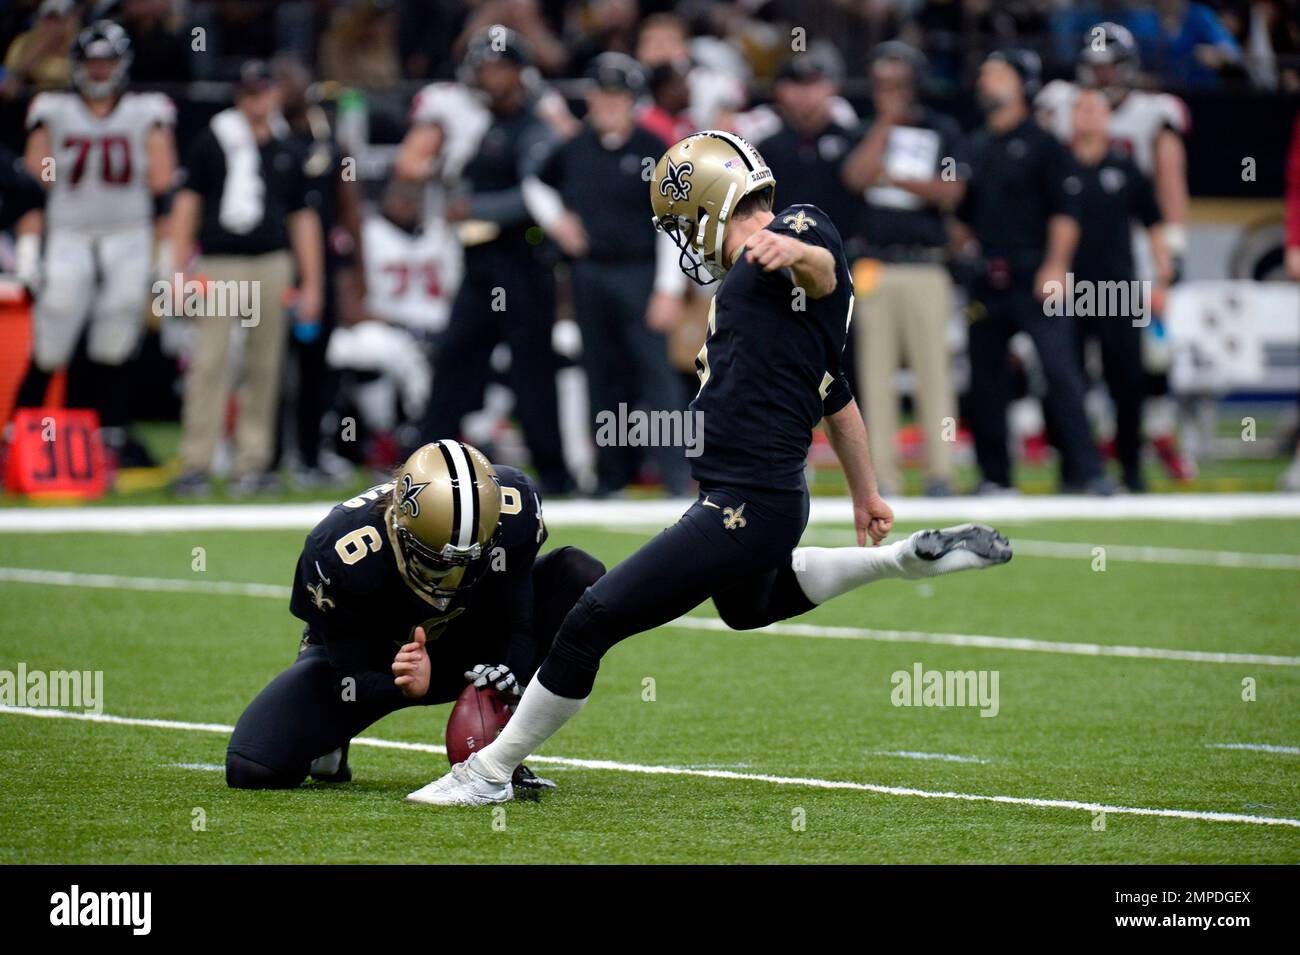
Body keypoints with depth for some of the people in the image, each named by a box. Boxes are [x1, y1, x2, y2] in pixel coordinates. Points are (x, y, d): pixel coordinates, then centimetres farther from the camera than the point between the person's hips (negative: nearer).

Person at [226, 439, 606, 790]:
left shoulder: (513, 513, -28)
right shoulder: (340, 556, -36)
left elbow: (516, 626, -17)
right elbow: (353, 678, -26)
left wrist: (507, 673, -39)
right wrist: (406, 688, -48)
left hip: (462, 641, 3)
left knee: (581, 577, -22)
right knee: (251, 769, -24)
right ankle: (329, 737, 14)